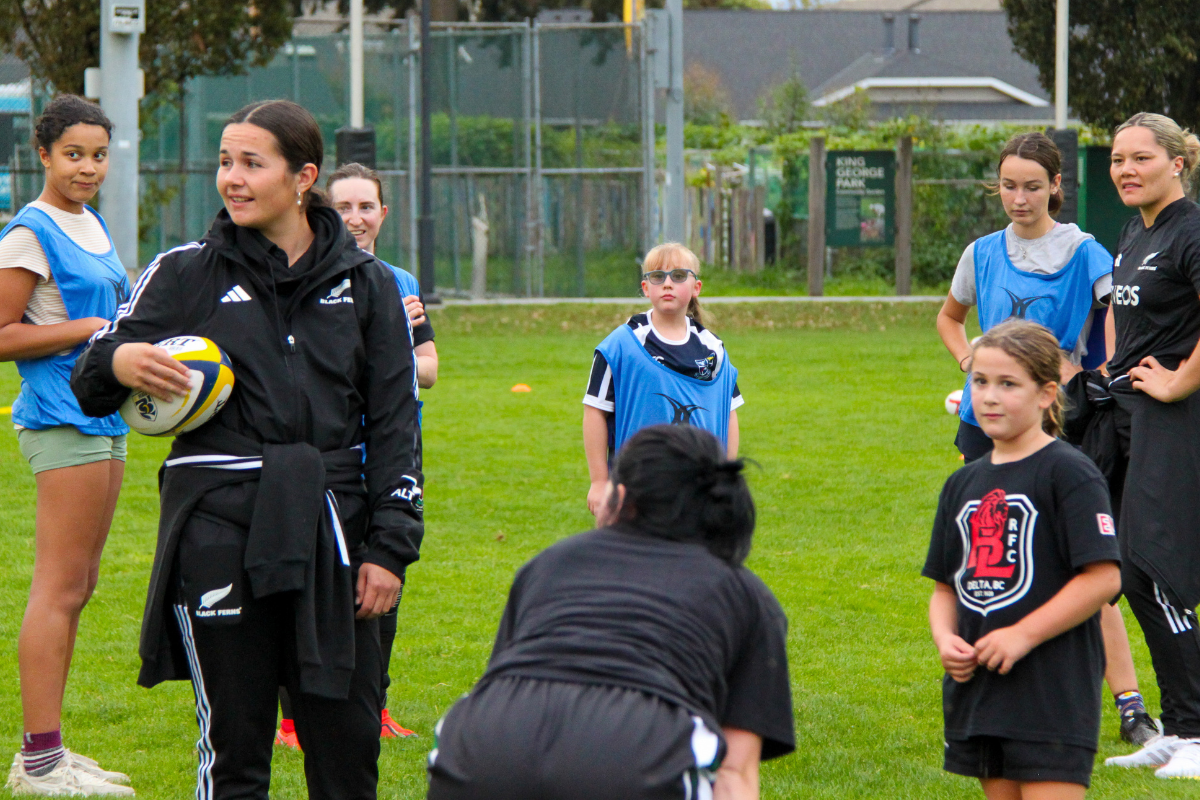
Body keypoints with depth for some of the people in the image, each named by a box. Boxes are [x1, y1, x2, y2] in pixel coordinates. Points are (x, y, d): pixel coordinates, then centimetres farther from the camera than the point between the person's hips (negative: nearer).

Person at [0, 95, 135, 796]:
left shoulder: (94, 225, 16)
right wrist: (93, 328, -18)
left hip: (104, 417, 10)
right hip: (62, 417, -10)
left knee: (79, 587, 11)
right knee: (60, 587, -10)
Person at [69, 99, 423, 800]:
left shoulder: (365, 282, 10)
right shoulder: (187, 274, 6)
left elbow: (395, 421, 9)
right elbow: (91, 386, 4)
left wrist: (390, 547, 2)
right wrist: (117, 365, -20)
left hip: (330, 530, 2)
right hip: (220, 529, -1)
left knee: (349, 741, 2)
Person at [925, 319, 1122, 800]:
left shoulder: (1070, 474, -8)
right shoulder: (964, 484, 15)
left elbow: (1103, 578, -14)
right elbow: (945, 585, 19)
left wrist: (1022, 635, -17)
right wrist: (945, 637, -2)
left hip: (1055, 693, -7)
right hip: (978, 694, 7)